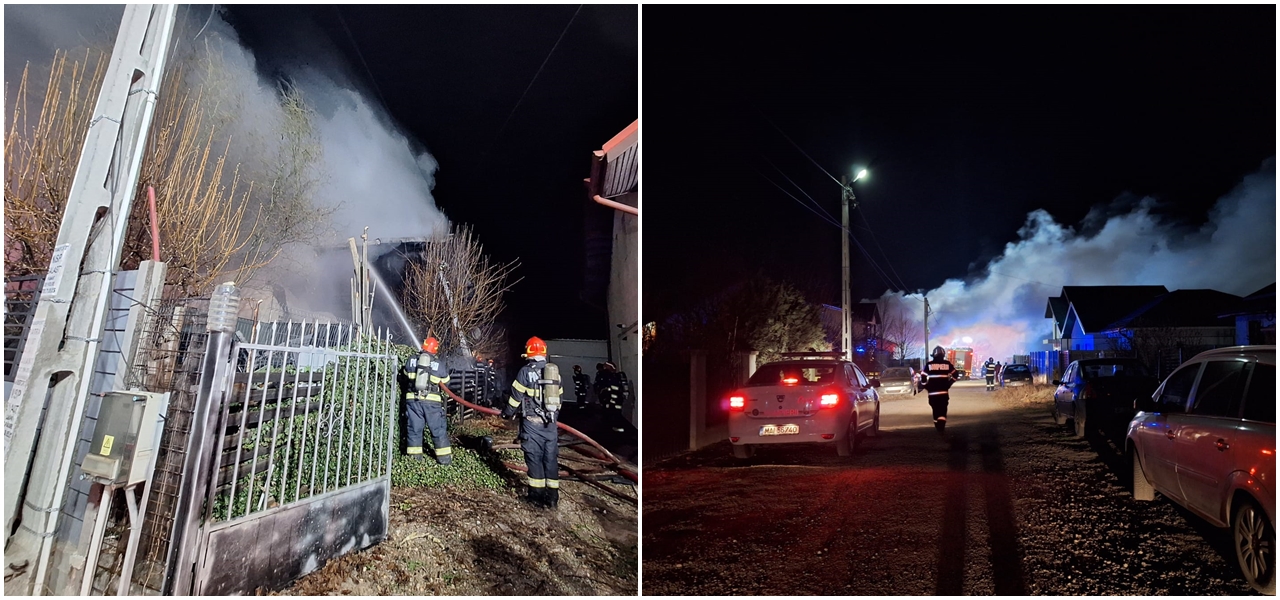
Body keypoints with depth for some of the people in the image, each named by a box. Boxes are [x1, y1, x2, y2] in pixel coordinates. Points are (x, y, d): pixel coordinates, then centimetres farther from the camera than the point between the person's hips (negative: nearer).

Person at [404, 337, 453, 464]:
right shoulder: (439, 364, -1)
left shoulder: (412, 360, 3)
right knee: (438, 429, 5)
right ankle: (444, 456, 6)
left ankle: (415, 455, 13)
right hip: (432, 401, -2)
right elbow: (445, 381, 12)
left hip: (413, 399, 2)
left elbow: (406, 373, 21)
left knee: (415, 428, 11)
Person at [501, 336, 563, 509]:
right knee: (551, 458, 8)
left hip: (532, 423, -4)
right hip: (550, 422, 4)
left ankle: (538, 496, 6)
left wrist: (507, 412, 12)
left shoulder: (525, 371, -8)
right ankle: (553, 496, 12)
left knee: (534, 458, 3)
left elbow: (515, 396, -4)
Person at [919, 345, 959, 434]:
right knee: (943, 410, 1)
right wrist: (948, 384, 17)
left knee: (936, 409, 13)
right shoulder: (947, 364, 1)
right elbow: (954, 374, 6)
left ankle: (938, 427, 20)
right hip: (944, 391, 0)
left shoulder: (929, 365, -3)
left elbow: (923, 377, -5)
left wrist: (926, 387, 10)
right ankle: (941, 427, -15)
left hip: (932, 392, 0)